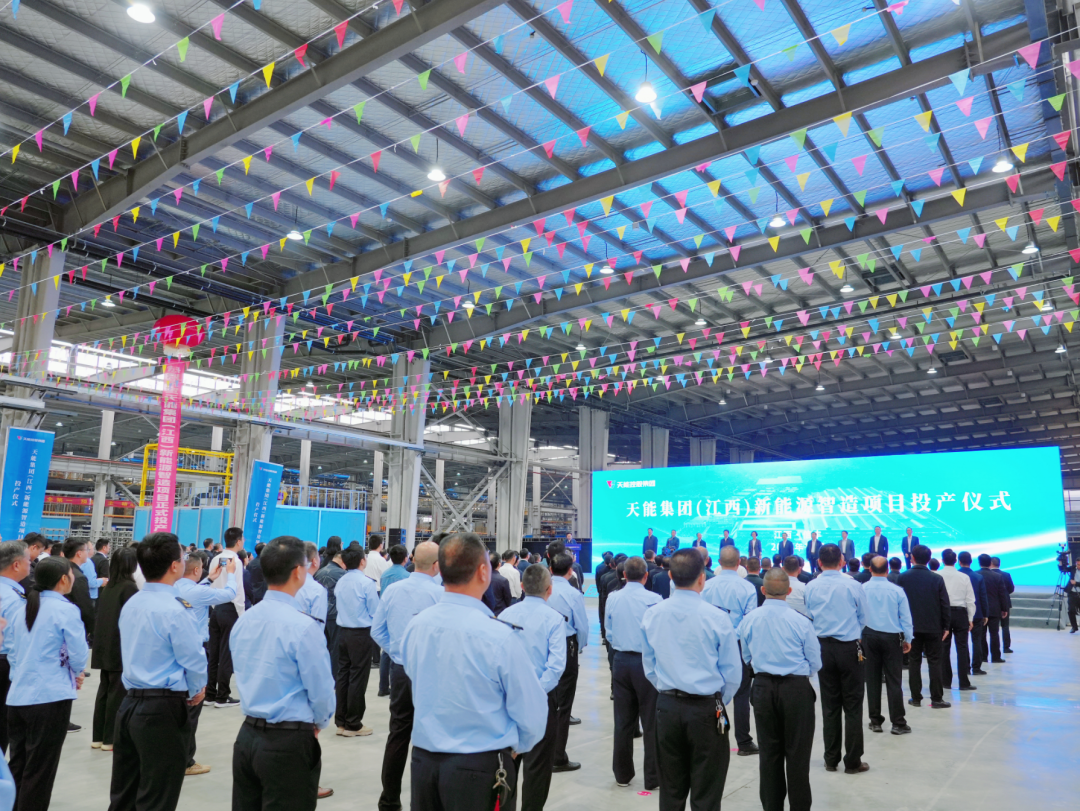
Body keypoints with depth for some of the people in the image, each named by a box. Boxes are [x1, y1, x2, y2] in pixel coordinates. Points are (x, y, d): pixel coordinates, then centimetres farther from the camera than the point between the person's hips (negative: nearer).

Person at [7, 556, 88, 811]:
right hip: (50, 698, -6)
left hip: (18, 697, 7)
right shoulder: (66, 610, -13)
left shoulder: (23, 608, 7)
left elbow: (13, 651, 13)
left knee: (17, 767, 17)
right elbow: (79, 655, -13)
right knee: (39, 770, 5)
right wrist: (75, 672, 7)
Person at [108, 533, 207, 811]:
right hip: (163, 711, -8)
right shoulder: (174, 610, -19)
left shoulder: (130, 605, 6)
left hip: (130, 704, 8)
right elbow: (195, 662, -15)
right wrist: (194, 692, 5)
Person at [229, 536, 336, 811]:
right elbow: (321, 690, -14)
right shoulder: (303, 625, -19)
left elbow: (246, 677, 11)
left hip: (247, 736, 7)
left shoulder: (243, 620, 3)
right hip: (289, 742, -7)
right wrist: (320, 723, 6)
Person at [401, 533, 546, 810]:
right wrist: (514, 748, 9)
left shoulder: (414, 626, -5)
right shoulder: (500, 635, -21)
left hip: (424, 759, 5)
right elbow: (532, 717, -12)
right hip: (482, 767, -5)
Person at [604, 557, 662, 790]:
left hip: (621, 661, 4)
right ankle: (653, 778, 13)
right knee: (651, 722, 6)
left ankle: (623, 774, 23)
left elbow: (609, 632, 8)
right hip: (647, 662, -4)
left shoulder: (613, 599, -1)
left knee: (623, 721, 12)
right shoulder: (654, 600, -13)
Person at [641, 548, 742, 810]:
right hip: (706, 709, -3)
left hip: (667, 707, 4)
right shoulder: (716, 618, -14)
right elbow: (733, 673, -6)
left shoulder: (652, 615, -3)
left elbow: (649, 666, 7)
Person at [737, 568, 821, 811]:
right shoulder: (801, 622, -13)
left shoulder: (748, 620, -5)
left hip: (763, 688, 3)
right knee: (797, 754, 9)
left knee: (768, 752, 14)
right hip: (796, 689, -3)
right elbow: (815, 663, -3)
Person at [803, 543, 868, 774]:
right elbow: (863, 618, 4)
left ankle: (831, 760, 18)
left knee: (829, 706, 11)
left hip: (823, 648, 3)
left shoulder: (811, 587, -4)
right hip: (849, 649, -2)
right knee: (852, 706, 6)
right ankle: (852, 761, 11)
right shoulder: (853, 586, -9)